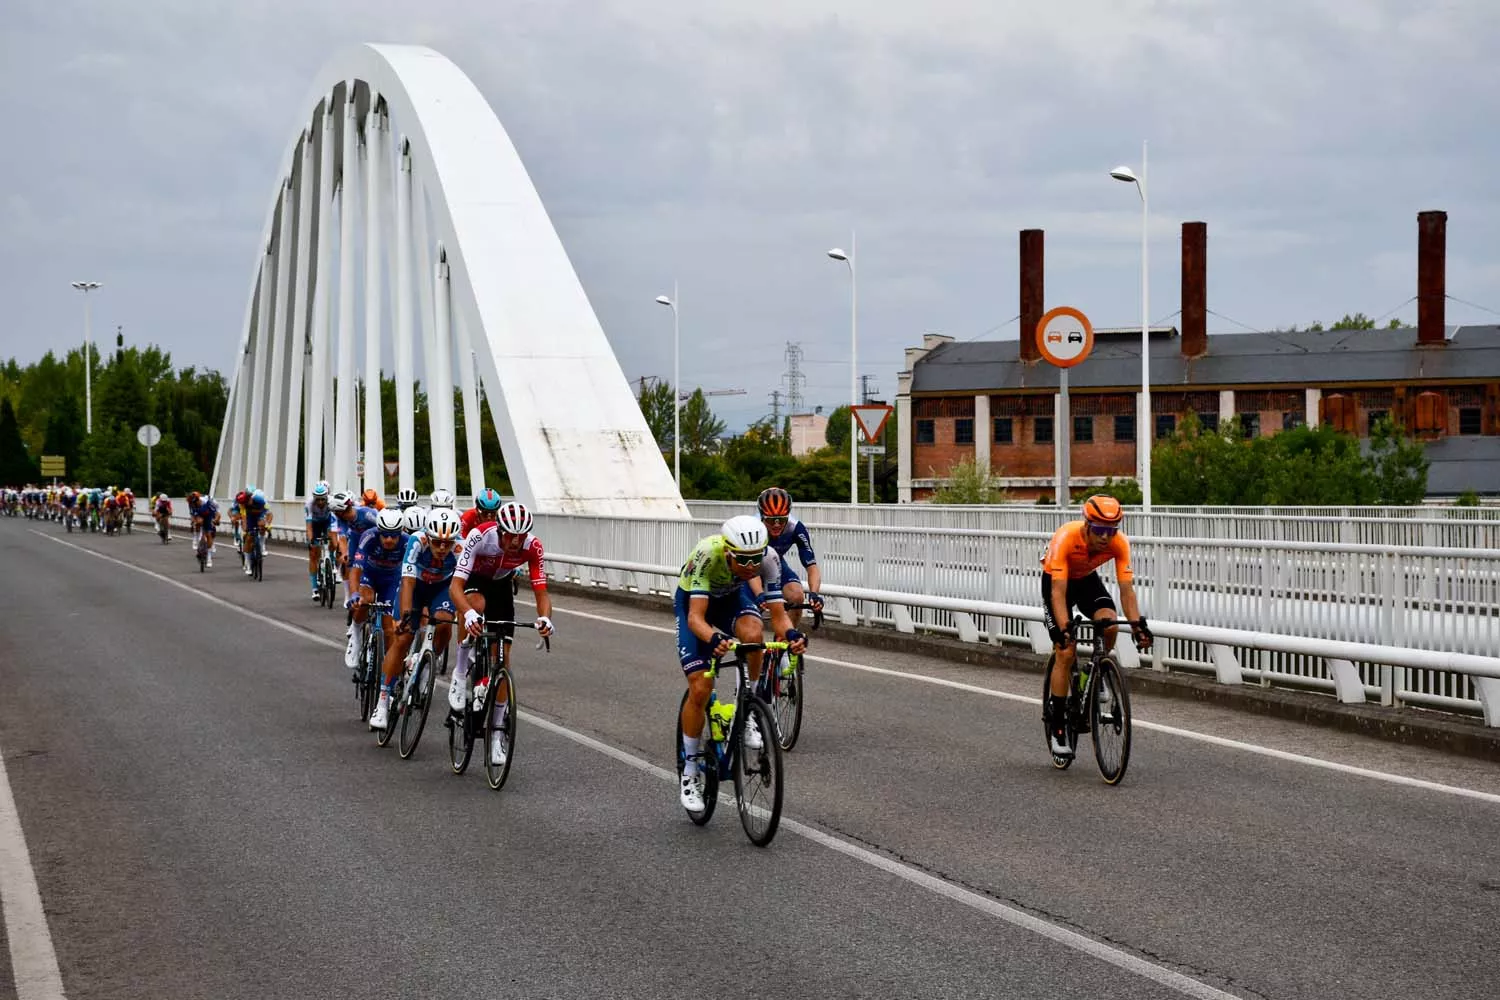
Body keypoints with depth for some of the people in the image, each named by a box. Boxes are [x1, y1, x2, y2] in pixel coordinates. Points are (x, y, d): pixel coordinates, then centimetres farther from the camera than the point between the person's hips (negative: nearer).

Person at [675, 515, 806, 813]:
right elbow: (696, 617, -44)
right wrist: (715, 639, -65)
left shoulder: (767, 557, -30)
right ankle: (690, 774, 5)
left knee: (753, 635, -34)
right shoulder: (707, 555, -40)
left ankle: (748, 714, -13)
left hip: (733, 595, 3)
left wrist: (791, 634, -48)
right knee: (700, 689, -11)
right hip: (694, 601, -2)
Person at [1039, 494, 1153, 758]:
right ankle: (1056, 727, -4)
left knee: (1109, 623, -27)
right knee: (1066, 652, -13)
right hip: (1056, 579, -3)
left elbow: (1126, 589, -28)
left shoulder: (1119, 543, -28)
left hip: (1087, 579, 3)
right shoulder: (1066, 538, -38)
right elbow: (1059, 591, -41)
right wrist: (1064, 628, -53)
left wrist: (1138, 626, -42)